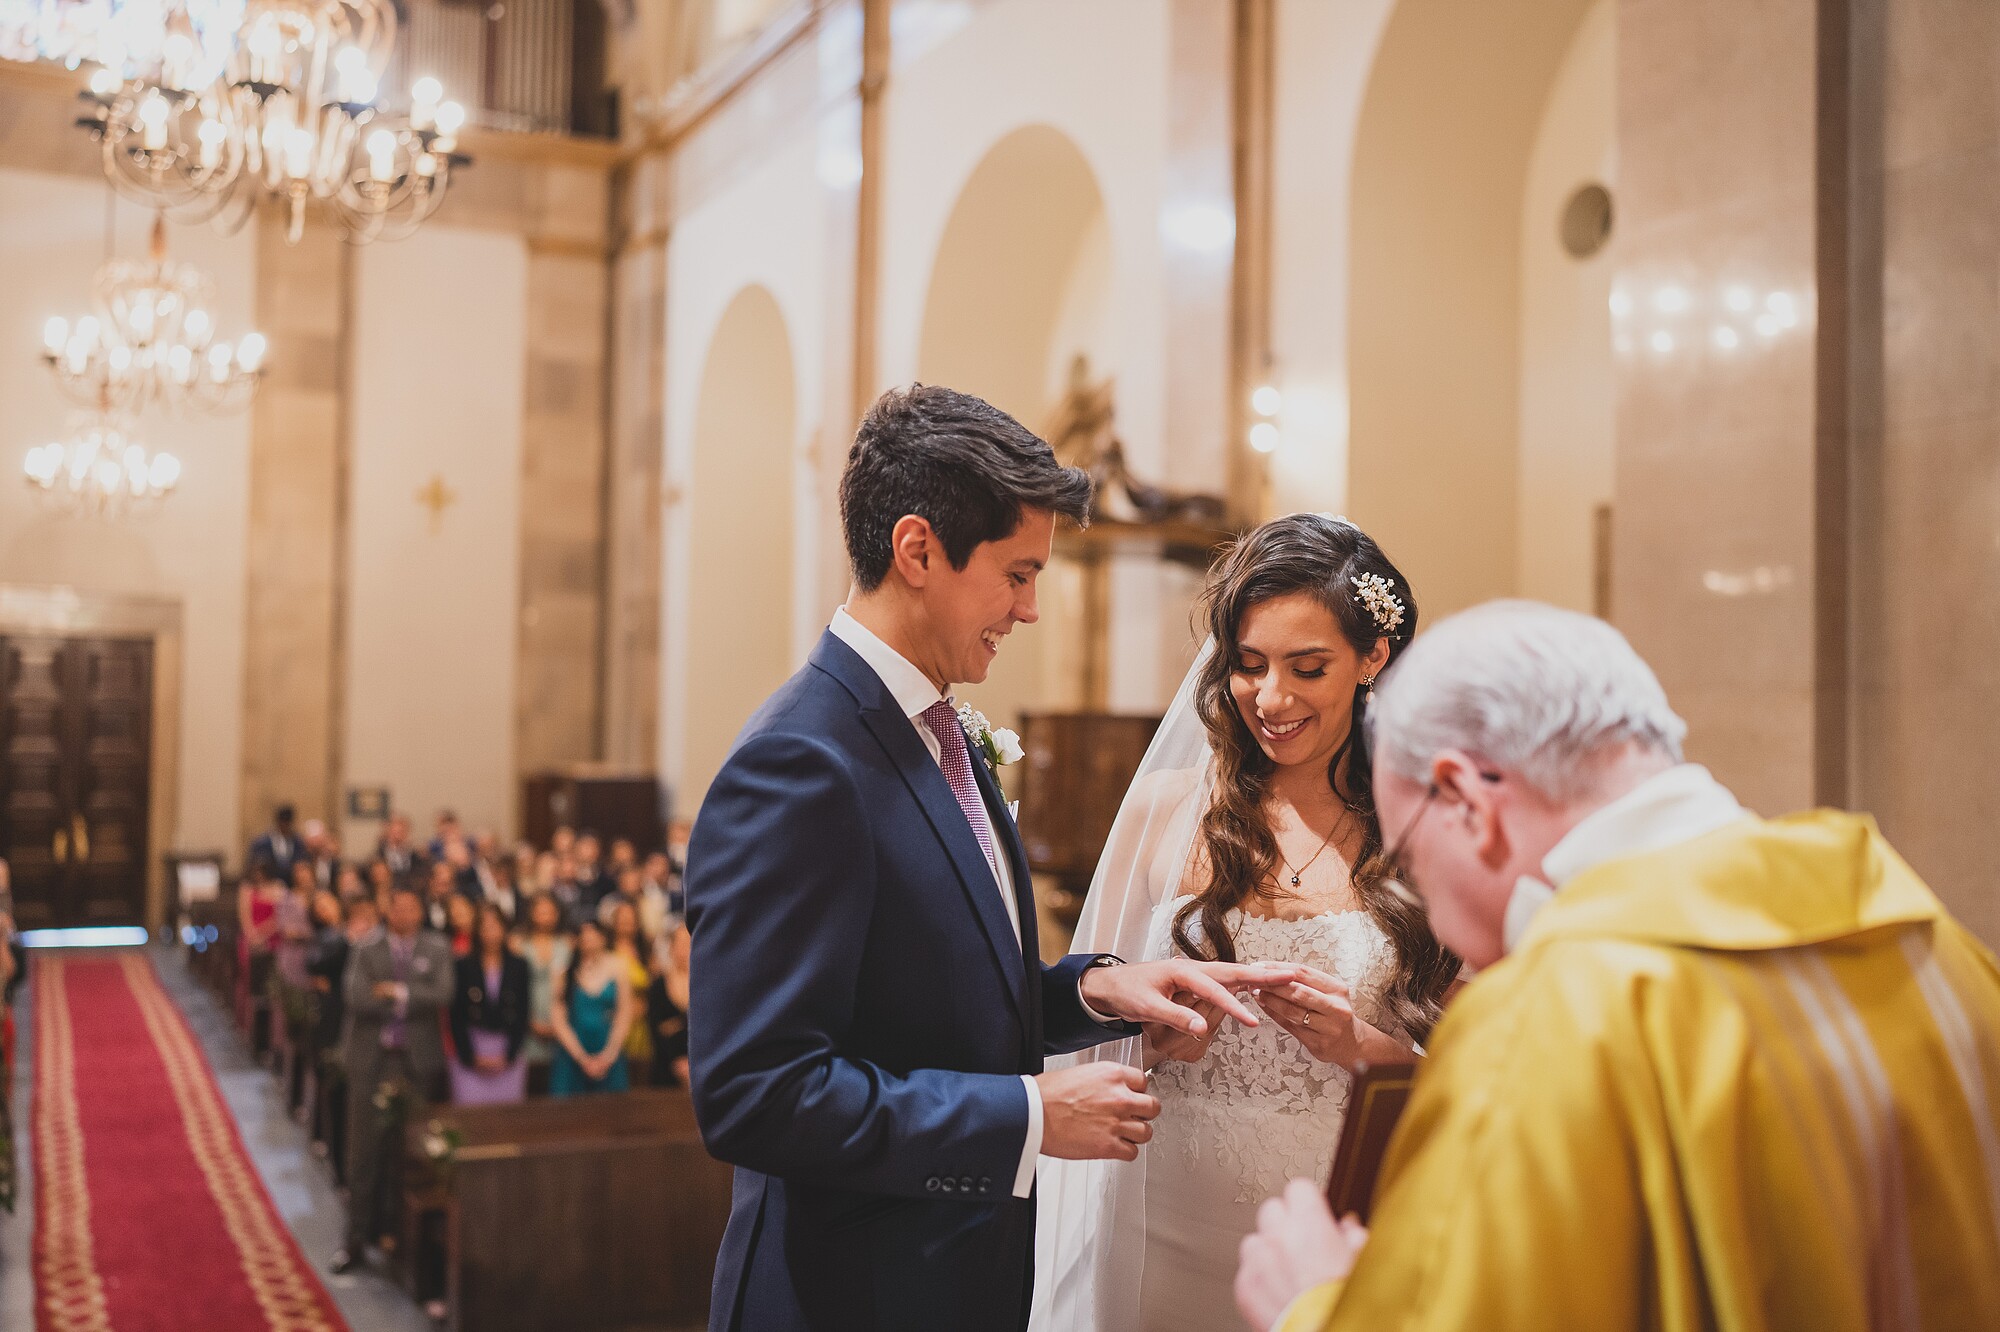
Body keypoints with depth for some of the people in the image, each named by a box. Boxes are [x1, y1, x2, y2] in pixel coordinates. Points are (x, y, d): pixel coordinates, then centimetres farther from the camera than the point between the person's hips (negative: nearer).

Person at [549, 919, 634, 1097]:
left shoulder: (617, 967, 3)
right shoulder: (565, 971, -1)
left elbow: (624, 1017, 4)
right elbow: (558, 1020, -2)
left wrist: (607, 1056, -5)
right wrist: (582, 1058, -8)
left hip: (609, 1058, 1)